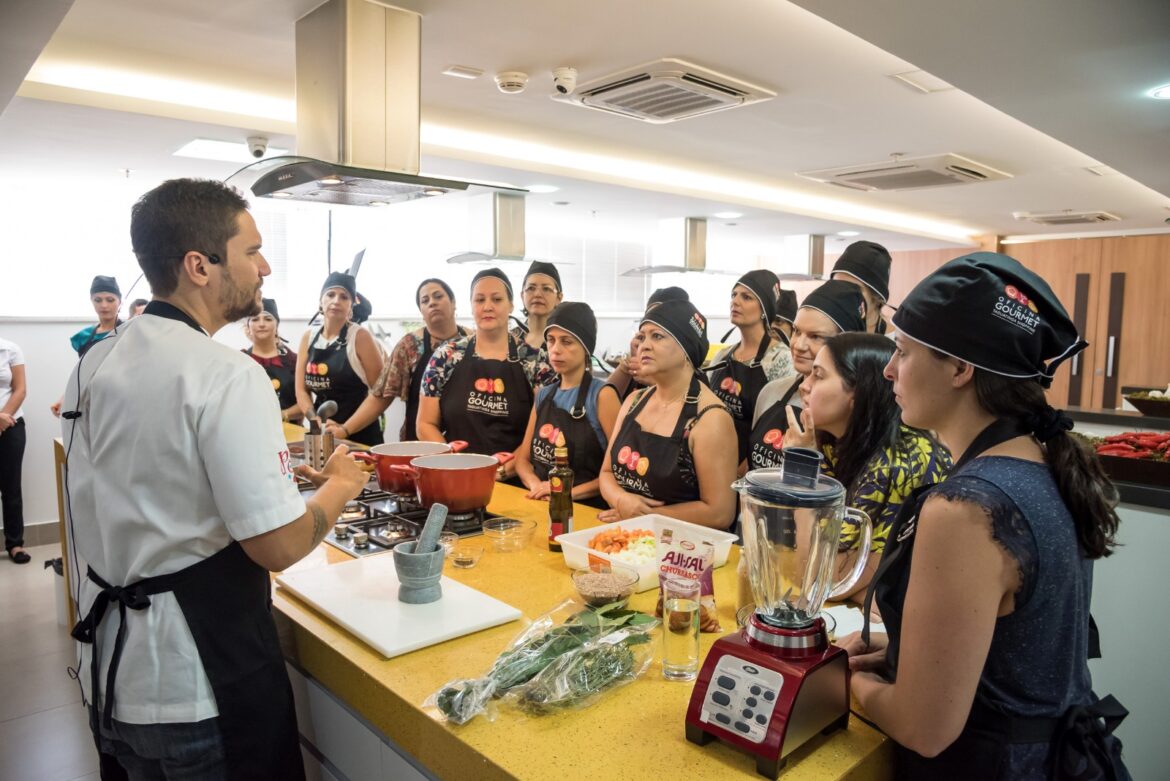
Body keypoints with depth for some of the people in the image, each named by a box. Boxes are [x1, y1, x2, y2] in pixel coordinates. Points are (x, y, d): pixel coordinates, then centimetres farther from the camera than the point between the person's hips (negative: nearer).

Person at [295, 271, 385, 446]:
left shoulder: (360, 337, -7)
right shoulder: (308, 338, 6)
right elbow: (301, 389, 6)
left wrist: (346, 429, -14)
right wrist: (316, 421, -10)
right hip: (322, 435, 4)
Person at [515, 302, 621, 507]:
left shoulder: (602, 395, -6)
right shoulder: (543, 395, 13)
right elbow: (523, 457, 15)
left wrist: (571, 492, -14)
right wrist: (536, 484, -4)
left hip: (586, 508, -4)